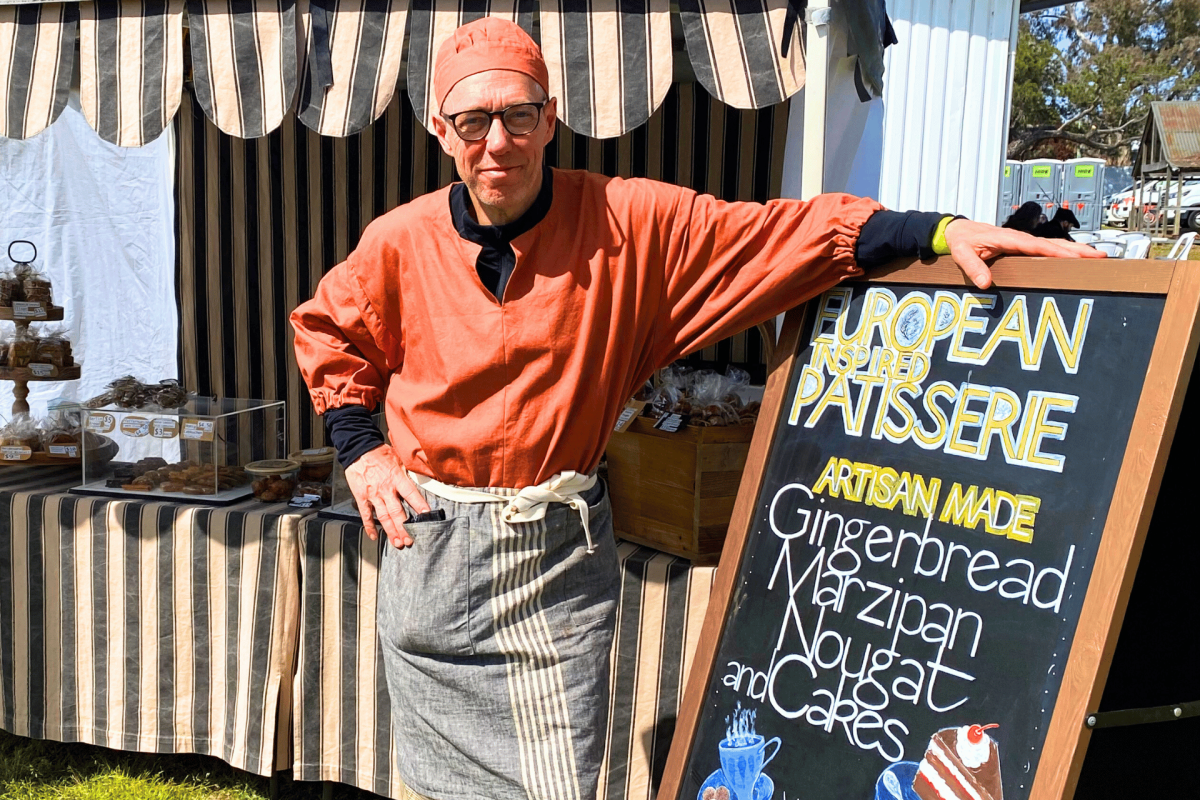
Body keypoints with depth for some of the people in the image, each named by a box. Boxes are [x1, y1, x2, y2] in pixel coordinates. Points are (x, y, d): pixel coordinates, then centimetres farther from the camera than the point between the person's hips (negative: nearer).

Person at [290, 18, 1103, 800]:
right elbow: (328, 332, 16)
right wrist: (360, 449, 6)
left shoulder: (627, 222, -8)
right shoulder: (399, 243, -2)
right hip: (432, 540, 2)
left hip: (562, 544, -2)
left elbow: (788, 230, -11)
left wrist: (939, 232, -21)